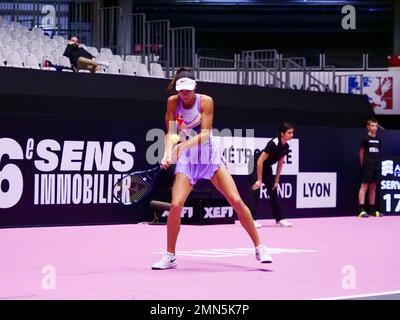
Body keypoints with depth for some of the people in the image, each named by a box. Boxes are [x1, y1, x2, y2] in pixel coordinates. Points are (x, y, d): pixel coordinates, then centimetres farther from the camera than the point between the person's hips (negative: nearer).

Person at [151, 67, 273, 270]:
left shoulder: (205, 101, -11)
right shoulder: (173, 102, -5)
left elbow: (205, 134, -18)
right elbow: (170, 132, -8)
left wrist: (182, 145, -34)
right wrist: (168, 152, -28)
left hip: (211, 156, -1)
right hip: (187, 161, 1)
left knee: (236, 201, -10)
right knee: (176, 205, -15)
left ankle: (259, 248, 2)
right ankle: (170, 256, 2)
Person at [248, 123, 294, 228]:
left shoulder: (285, 147, -6)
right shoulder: (273, 144, -29)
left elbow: (280, 164, 6)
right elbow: (260, 161, -27)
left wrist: (276, 180, 5)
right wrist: (259, 180, -24)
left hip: (267, 168, 8)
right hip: (256, 166, -8)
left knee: (273, 192, 8)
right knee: (256, 192, -15)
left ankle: (279, 219, 14)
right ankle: (252, 219, -15)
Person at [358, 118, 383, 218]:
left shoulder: (378, 140, 11)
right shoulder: (365, 139, -5)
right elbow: (361, 152, -1)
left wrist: (377, 162, 9)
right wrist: (363, 164, 0)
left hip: (376, 167, 6)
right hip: (367, 167, -6)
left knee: (373, 187, 9)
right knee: (364, 186, -7)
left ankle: (372, 210, 14)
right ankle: (362, 210, -10)